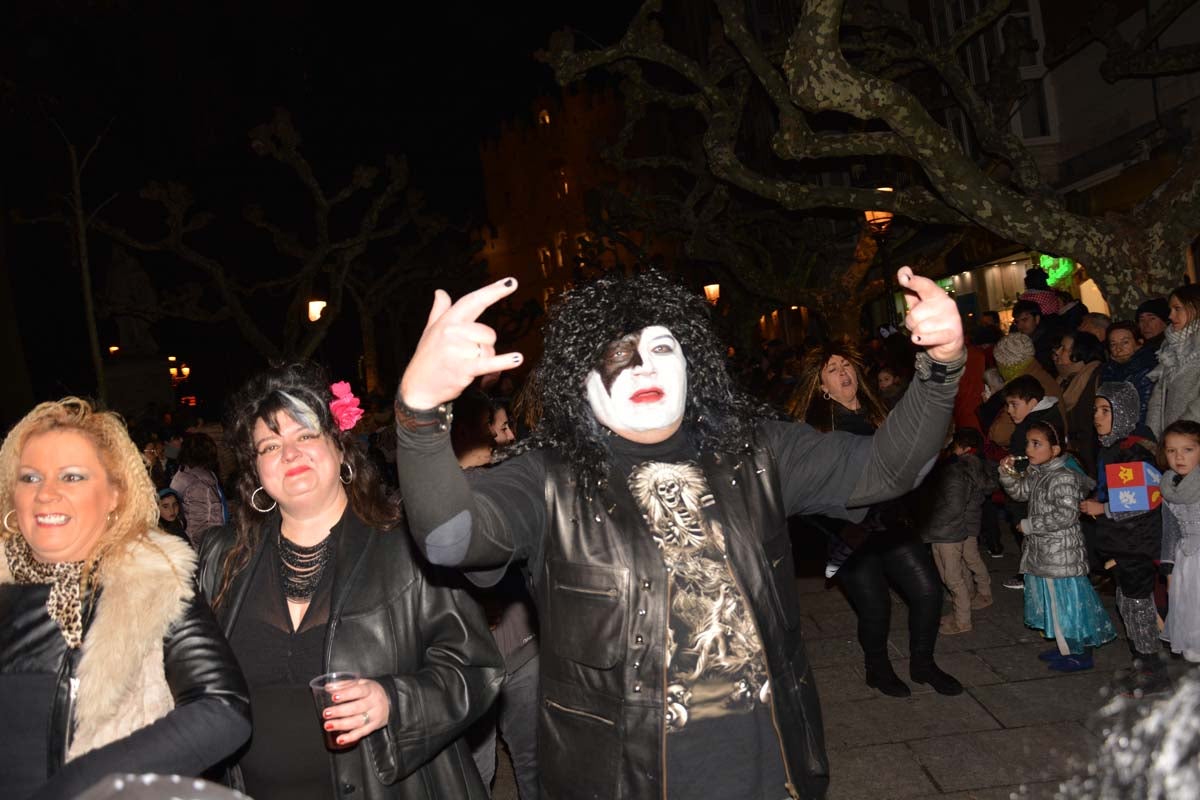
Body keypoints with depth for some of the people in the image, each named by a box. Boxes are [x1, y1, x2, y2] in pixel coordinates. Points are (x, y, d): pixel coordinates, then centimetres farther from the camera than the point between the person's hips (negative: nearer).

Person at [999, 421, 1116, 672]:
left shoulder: (1064, 478, -22)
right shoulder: (1035, 472, 5)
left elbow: (1066, 515, -27)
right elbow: (1021, 492, 16)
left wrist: (1029, 525, -21)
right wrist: (1008, 473, -2)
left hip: (1061, 554, -9)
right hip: (1041, 552, 9)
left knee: (1064, 600, 1)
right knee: (1049, 599, 19)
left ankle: (1080, 654, 15)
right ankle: (1064, 647, 33)